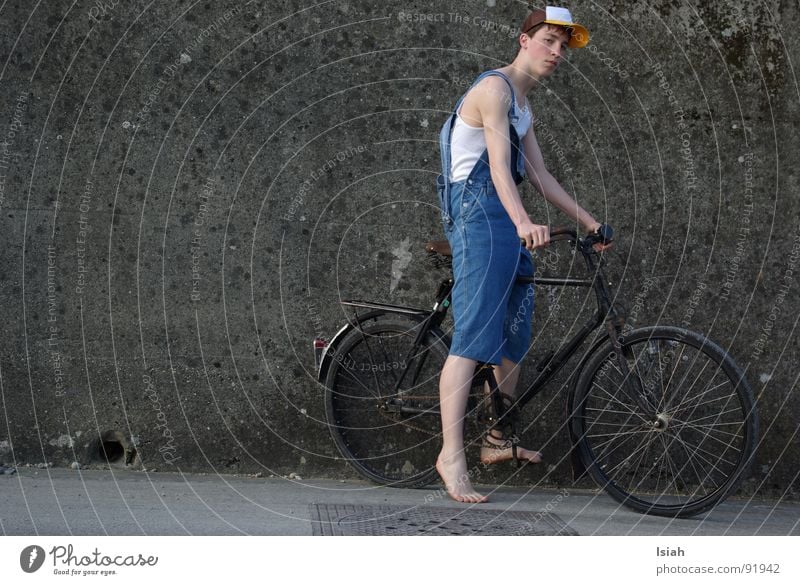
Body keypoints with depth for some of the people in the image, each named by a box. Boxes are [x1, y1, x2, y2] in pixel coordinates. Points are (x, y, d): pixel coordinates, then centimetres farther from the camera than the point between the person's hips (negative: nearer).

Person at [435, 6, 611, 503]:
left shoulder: (523, 106, 22)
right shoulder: (495, 88, -9)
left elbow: (541, 177, 22)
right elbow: (499, 165, -23)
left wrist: (590, 222, 18)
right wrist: (524, 222, -37)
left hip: (508, 225, 10)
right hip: (478, 214, -10)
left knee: (515, 332, 13)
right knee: (474, 335, -18)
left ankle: (499, 440, 24)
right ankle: (452, 455, -22)